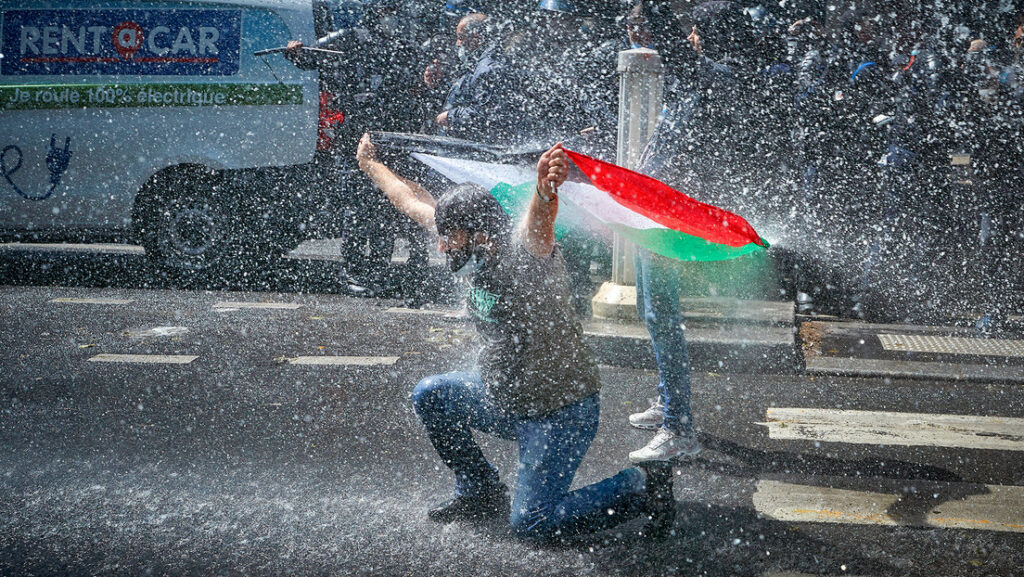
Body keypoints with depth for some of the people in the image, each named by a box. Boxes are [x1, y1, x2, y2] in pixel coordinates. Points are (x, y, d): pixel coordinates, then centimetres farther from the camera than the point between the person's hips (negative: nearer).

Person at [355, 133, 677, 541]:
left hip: (560, 412, -8)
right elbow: (413, 201, 12)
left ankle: (644, 486, 6)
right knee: (430, 396, 11)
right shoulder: (477, 254, -2)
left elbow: (539, 225, -51)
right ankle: (481, 493, 25)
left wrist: (546, 192, -74)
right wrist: (370, 164, 24)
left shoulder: (522, 255, -25)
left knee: (531, 524, -8)